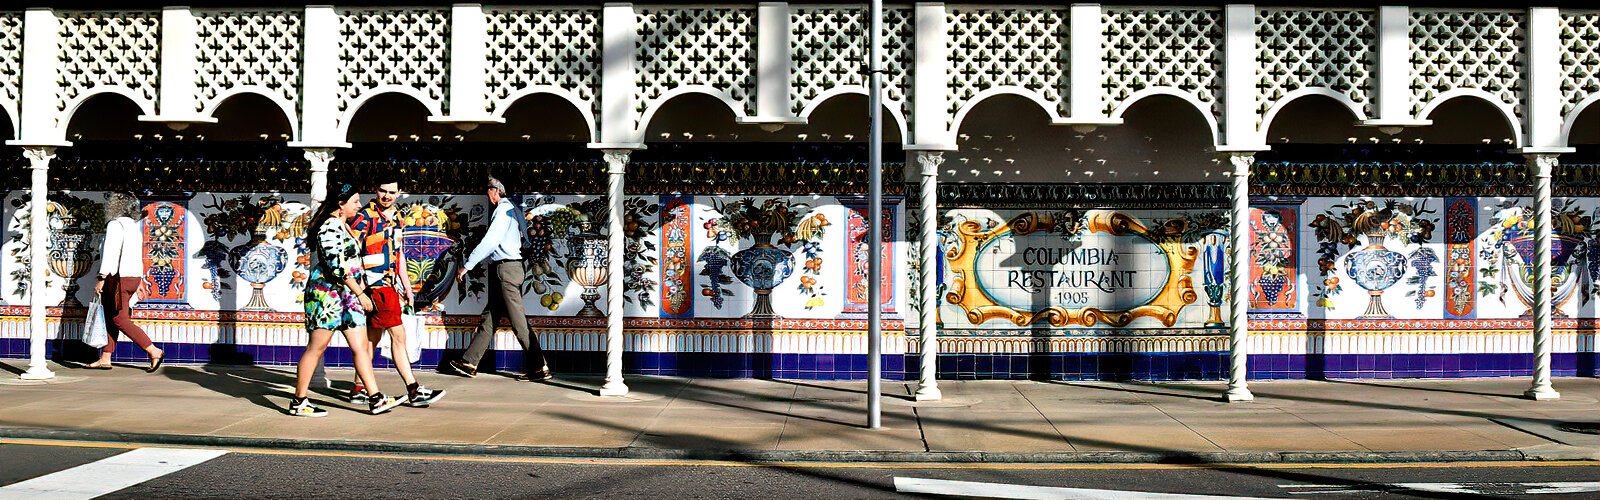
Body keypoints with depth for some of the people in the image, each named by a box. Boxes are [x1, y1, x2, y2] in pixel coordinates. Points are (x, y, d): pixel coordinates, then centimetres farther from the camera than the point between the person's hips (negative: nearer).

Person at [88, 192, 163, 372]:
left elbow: (110, 252, -17)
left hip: (119, 277, -9)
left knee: (120, 320, -7)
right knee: (110, 318, 12)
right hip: (133, 276, 9)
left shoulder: (115, 225, -11)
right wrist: (139, 280, 20)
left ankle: (154, 351, -12)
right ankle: (105, 359, 13)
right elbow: (138, 256, 18)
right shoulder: (133, 226, 16)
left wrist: (101, 278, -16)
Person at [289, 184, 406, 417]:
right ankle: (298, 402, 4)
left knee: (360, 347, 4)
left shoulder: (344, 226, 16)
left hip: (347, 295, 10)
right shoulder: (330, 228, -15)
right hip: (327, 293, -10)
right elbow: (337, 266, -21)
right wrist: (360, 293, -19)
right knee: (316, 348, -3)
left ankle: (376, 400, 3)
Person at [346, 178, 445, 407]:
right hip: (375, 285, -8)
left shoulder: (395, 217, 15)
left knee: (373, 336, 12)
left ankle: (359, 389, 18)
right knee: (398, 334, -9)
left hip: (391, 284, 8)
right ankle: (414, 391, -8)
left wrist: (407, 285, 21)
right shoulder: (365, 216, -9)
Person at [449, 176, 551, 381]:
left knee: (518, 322, -10)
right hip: (502, 270, 10)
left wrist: (467, 266, -15)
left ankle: (540, 368, -9)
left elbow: (489, 242, -17)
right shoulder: (509, 209, 20)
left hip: (506, 268, -10)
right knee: (489, 317, 12)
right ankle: (469, 362, 16)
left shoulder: (503, 210, -9)